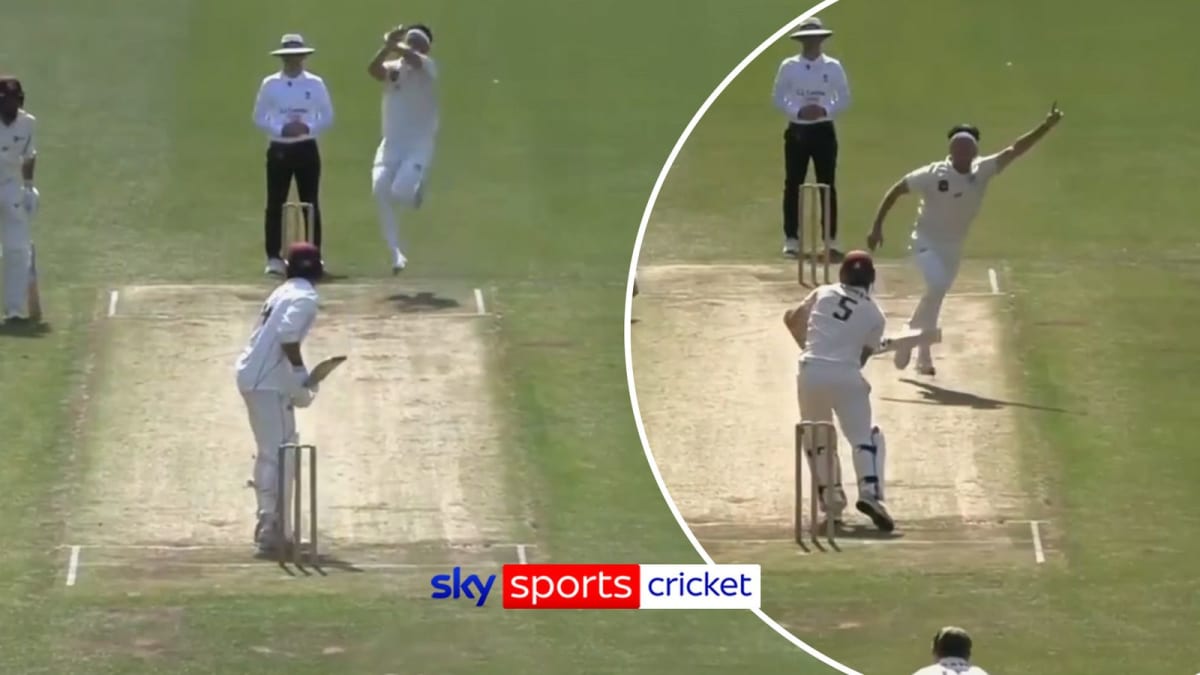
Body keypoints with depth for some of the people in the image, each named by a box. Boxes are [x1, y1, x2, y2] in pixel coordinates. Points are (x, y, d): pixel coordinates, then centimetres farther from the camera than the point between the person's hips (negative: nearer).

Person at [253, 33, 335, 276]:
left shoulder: (315, 84, 2)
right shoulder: (270, 85, 0)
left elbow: (328, 118, 4)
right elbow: (259, 118, 2)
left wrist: (307, 128, -14)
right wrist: (281, 129, -14)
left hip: (306, 149, 0)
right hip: (279, 149, 0)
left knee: (310, 203, 3)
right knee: (275, 204, 0)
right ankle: (273, 258, 5)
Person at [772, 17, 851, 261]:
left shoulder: (833, 67, 1)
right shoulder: (788, 67, 0)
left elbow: (844, 100, 3)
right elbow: (778, 99, 2)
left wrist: (825, 111, -15)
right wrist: (798, 112, -15)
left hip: (823, 131, 0)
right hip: (797, 131, 0)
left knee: (827, 186, 0)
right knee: (793, 185, 1)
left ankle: (831, 241, 4)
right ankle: (791, 240, 8)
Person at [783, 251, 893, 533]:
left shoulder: (823, 293, 12)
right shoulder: (875, 315, 8)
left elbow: (792, 319, 22)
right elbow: (863, 356, 9)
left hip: (811, 371, 2)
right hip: (846, 374, -2)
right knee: (865, 436, 4)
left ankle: (831, 503, 15)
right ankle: (870, 491, -20)